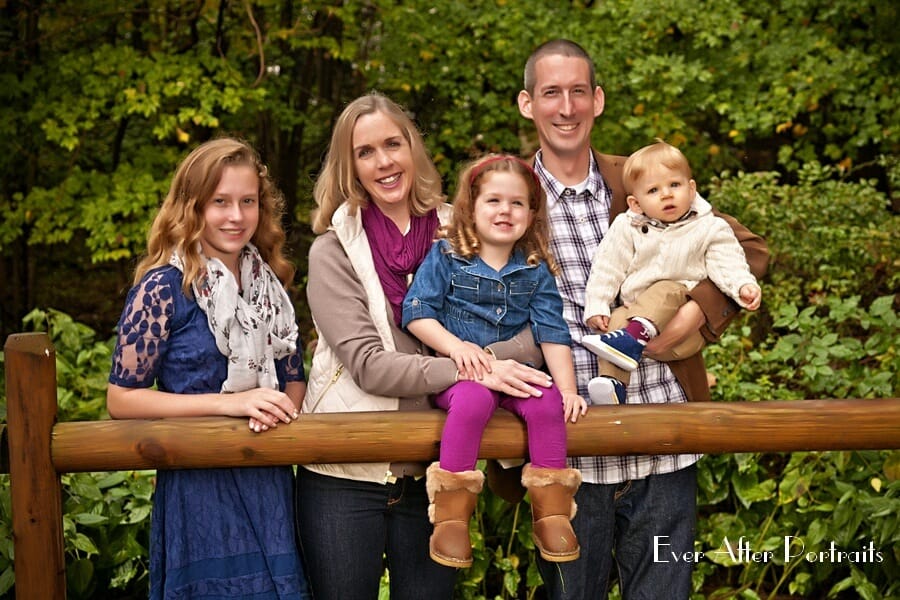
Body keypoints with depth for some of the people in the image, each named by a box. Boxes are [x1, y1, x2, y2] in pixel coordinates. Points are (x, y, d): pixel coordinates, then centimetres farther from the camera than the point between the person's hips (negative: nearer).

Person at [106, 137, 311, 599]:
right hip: (198, 487, -5)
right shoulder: (164, 288, -9)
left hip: (270, 480, 5)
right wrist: (229, 403, -18)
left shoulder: (270, 285, 8)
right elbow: (121, 399, -11)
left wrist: (280, 409, -7)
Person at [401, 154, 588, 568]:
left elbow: (552, 332, 3)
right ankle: (451, 513, -27)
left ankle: (551, 511, -14)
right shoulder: (445, 256, 1)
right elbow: (416, 312, -4)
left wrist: (567, 388, -7)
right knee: (473, 399, -35)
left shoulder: (535, 270, 9)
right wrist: (455, 345, -17)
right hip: (457, 373, -3)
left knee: (548, 402, -27)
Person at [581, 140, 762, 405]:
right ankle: (612, 383, -36)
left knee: (666, 291, -32)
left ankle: (633, 338, -53)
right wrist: (596, 306, -3)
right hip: (634, 310, 3)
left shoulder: (710, 229, 4)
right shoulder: (626, 228, 7)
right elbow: (606, 269, 6)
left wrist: (743, 286, -23)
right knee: (616, 320, -27)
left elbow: (727, 264, -2)